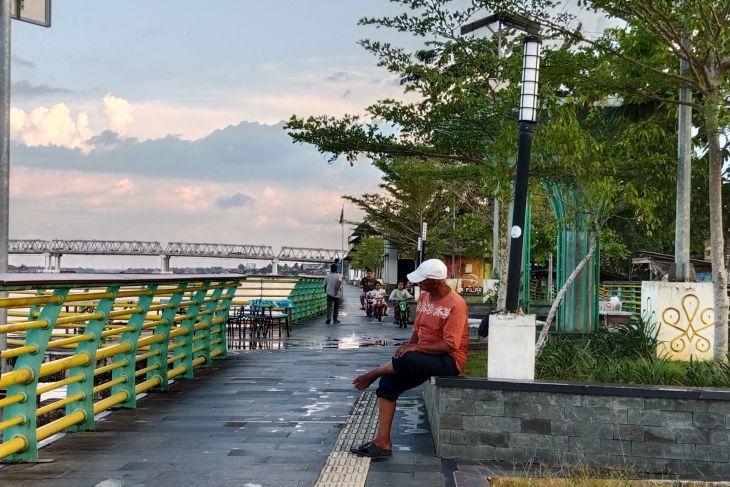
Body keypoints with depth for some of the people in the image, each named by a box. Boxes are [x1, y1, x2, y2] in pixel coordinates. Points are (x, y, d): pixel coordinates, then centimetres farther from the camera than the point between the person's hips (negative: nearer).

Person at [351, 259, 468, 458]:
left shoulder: (455, 304, -18)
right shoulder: (424, 296, 7)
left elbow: (449, 345, -22)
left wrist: (415, 347, -26)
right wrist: (408, 347, -3)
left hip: (449, 360, -8)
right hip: (422, 357, 8)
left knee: (407, 361, -35)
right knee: (388, 383, -11)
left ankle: (372, 374, -4)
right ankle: (383, 442, -9)